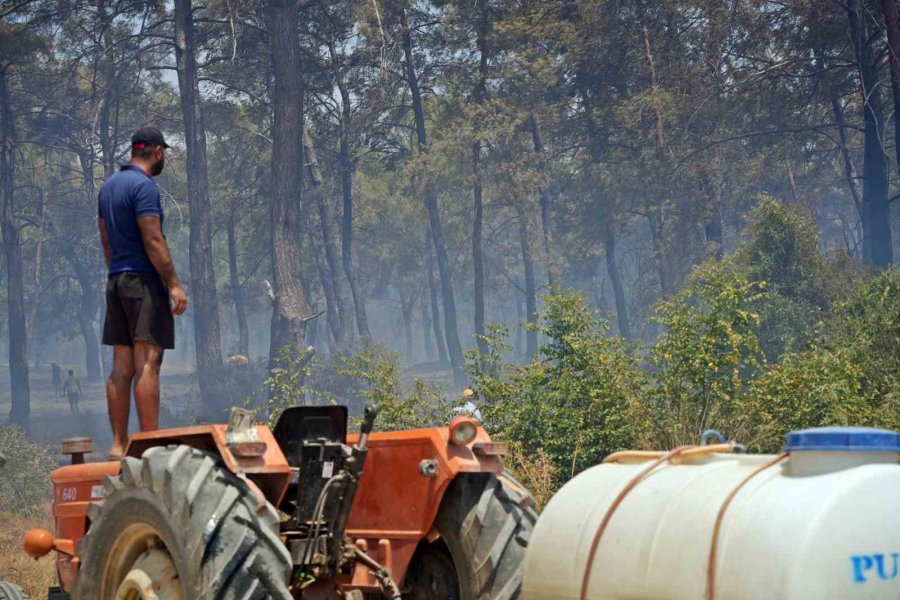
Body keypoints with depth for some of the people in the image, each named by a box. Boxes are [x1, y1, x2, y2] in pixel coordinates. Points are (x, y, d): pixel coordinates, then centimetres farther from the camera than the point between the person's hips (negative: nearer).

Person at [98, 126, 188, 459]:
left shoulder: (109, 185, 16)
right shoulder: (144, 185, -12)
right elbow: (153, 240, -17)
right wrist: (174, 284, -15)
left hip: (116, 282, 9)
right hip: (144, 281, -9)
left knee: (122, 367, 8)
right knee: (147, 364, -10)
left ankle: (119, 444, 8)